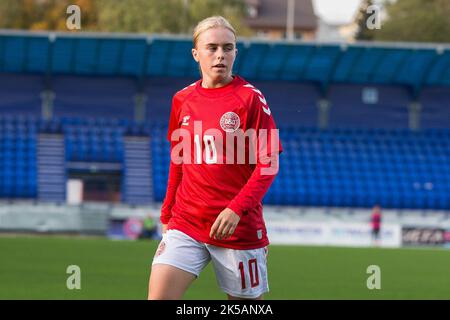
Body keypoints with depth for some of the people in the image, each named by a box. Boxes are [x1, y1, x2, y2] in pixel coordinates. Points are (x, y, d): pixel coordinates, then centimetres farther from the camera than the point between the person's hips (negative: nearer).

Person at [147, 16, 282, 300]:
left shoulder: (250, 97, -5)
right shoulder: (182, 100, 9)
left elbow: (268, 164, -8)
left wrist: (236, 209, -20)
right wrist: (167, 214, 18)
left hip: (239, 227, -3)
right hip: (185, 223, 4)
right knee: (158, 297, -11)